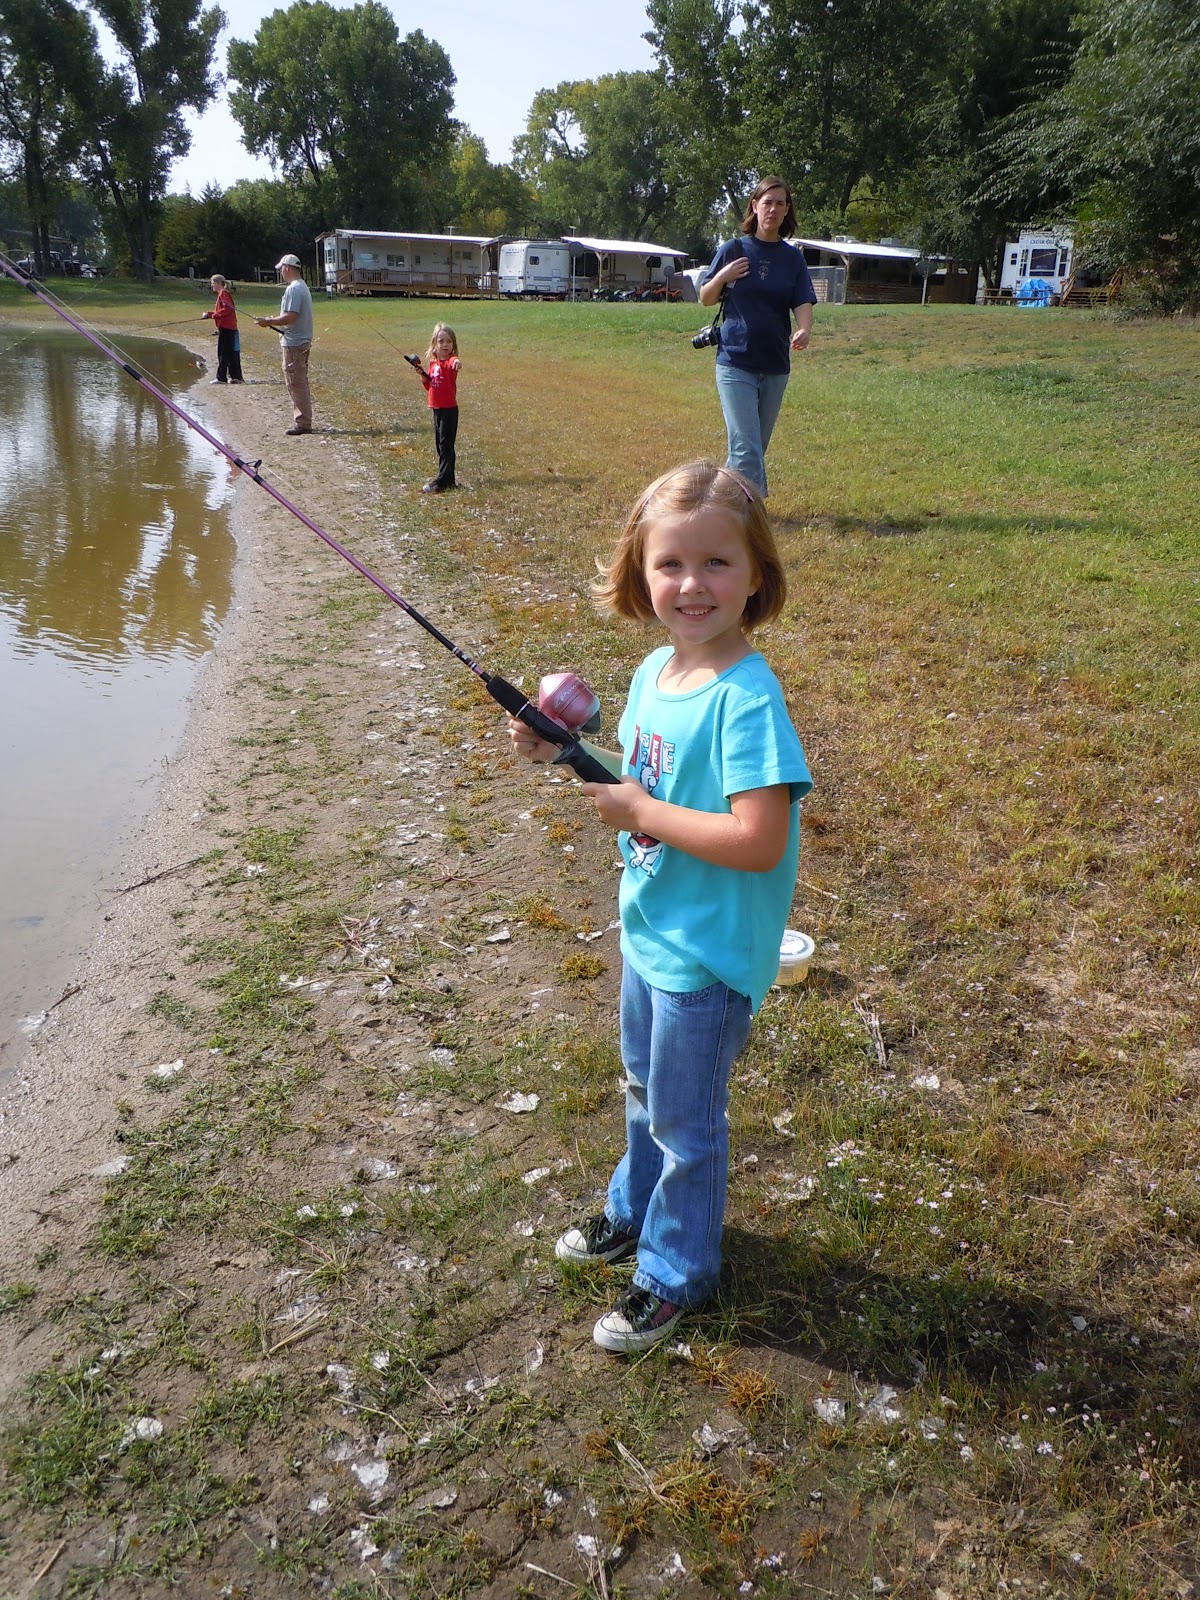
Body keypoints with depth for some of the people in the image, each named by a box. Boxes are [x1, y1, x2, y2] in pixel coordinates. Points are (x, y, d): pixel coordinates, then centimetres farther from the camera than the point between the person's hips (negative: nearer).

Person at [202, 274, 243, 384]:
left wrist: (214, 315, -14)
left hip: (226, 328, -10)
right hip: (229, 327, 10)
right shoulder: (222, 294, 20)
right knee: (230, 353, 10)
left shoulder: (223, 294, -10)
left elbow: (227, 309, -21)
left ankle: (221, 377, -5)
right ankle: (235, 376, 12)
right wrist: (209, 313, 10)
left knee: (223, 353, -6)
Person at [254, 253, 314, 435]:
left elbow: (290, 317, -24)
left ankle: (302, 423, -4)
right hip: (302, 341, 10)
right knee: (299, 383, 14)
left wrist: (268, 322, -13)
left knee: (296, 384, -6)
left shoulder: (293, 289, -17)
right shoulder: (303, 287, 15)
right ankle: (303, 420, 20)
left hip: (294, 344, -10)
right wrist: (274, 321, 16)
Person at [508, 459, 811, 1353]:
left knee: (686, 1120, 11)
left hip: (707, 954, -8)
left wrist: (642, 813, -25)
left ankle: (678, 1273, 33)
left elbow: (758, 840, -33)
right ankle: (636, 1210, 51)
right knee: (646, 1091, 28)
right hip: (649, 929, 8)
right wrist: (568, 753, -3)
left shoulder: (747, 698, -27)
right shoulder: (653, 672, -1)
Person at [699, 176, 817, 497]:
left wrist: (804, 331, -25)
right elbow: (705, 299, 7)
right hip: (735, 363, -4)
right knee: (746, 447, -13)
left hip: (776, 365, 4)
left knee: (758, 445, 13)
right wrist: (722, 276, -13)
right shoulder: (733, 250, 1)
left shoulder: (792, 258, 6)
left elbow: (803, 303, -3)